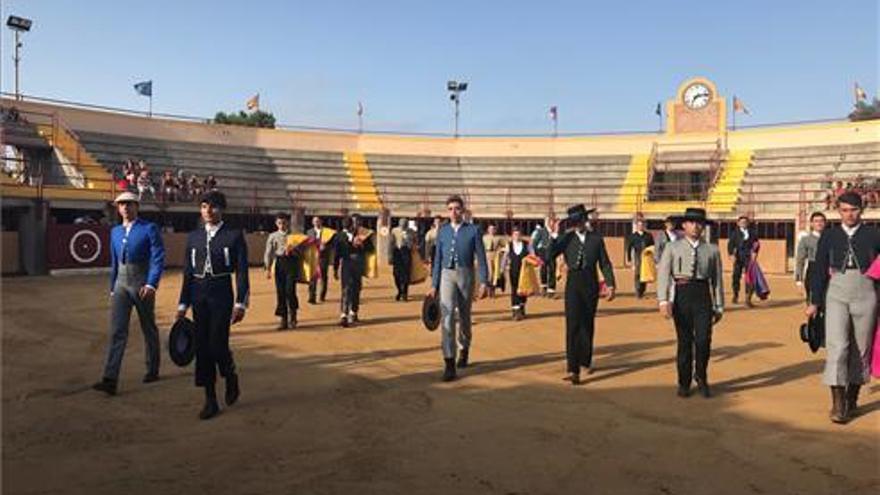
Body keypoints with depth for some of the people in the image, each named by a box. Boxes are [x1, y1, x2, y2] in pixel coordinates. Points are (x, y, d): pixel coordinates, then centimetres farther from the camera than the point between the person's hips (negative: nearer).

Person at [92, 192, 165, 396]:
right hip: (121, 283, 4)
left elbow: (158, 259, -13)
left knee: (149, 329, 10)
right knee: (117, 331, -5)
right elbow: (114, 262, 19)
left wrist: (151, 284, -23)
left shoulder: (149, 229, -6)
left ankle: (153, 370, 26)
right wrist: (112, 287, 17)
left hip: (142, 284, -4)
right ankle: (110, 380, -9)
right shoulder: (115, 232, 12)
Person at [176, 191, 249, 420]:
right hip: (199, 296, 4)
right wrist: (183, 304, 8)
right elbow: (187, 273, 11)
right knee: (202, 347, 5)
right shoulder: (193, 237, 9)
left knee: (218, 345, -10)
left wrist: (240, 303, -11)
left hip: (221, 296, -4)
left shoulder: (234, 235, -2)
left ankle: (231, 378, 23)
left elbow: (242, 272, -5)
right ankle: (210, 400, 16)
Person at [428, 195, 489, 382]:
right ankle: (449, 363, -14)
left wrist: (484, 282, -8)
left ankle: (464, 349, 41)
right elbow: (438, 259, 11)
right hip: (447, 275, 1)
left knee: (464, 316, 14)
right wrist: (434, 285, 9)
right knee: (447, 316, -13)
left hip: (465, 275, -1)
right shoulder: (442, 231, 8)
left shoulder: (473, 230, 1)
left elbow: (481, 258, -1)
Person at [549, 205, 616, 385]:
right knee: (573, 325, -9)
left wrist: (610, 284, -3)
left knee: (588, 324, 13)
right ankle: (573, 369, -10)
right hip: (573, 284, -2)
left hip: (591, 284, 2)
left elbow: (605, 263, 6)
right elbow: (549, 255, -9)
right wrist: (554, 235, -17)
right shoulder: (566, 239, 4)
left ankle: (585, 360, 34)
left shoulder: (596, 238, 7)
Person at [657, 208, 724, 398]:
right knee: (684, 341, 6)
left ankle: (701, 376, 17)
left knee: (703, 340, -10)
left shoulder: (712, 250, 9)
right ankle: (684, 383, 22)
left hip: (703, 296, 1)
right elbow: (663, 275, -3)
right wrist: (663, 301, -15)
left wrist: (719, 307, 10)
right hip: (681, 295, -1)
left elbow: (718, 280, 11)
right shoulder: (672, 247, 4)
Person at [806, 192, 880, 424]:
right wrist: (815, 302, 6)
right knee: (836, 345, -10)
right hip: (837, 294, 0)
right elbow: (819, 269, 8)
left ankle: (852, 399, 23)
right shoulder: (829, 235, 7)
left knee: (861, 348, 7)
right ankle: (838, 403, -7)